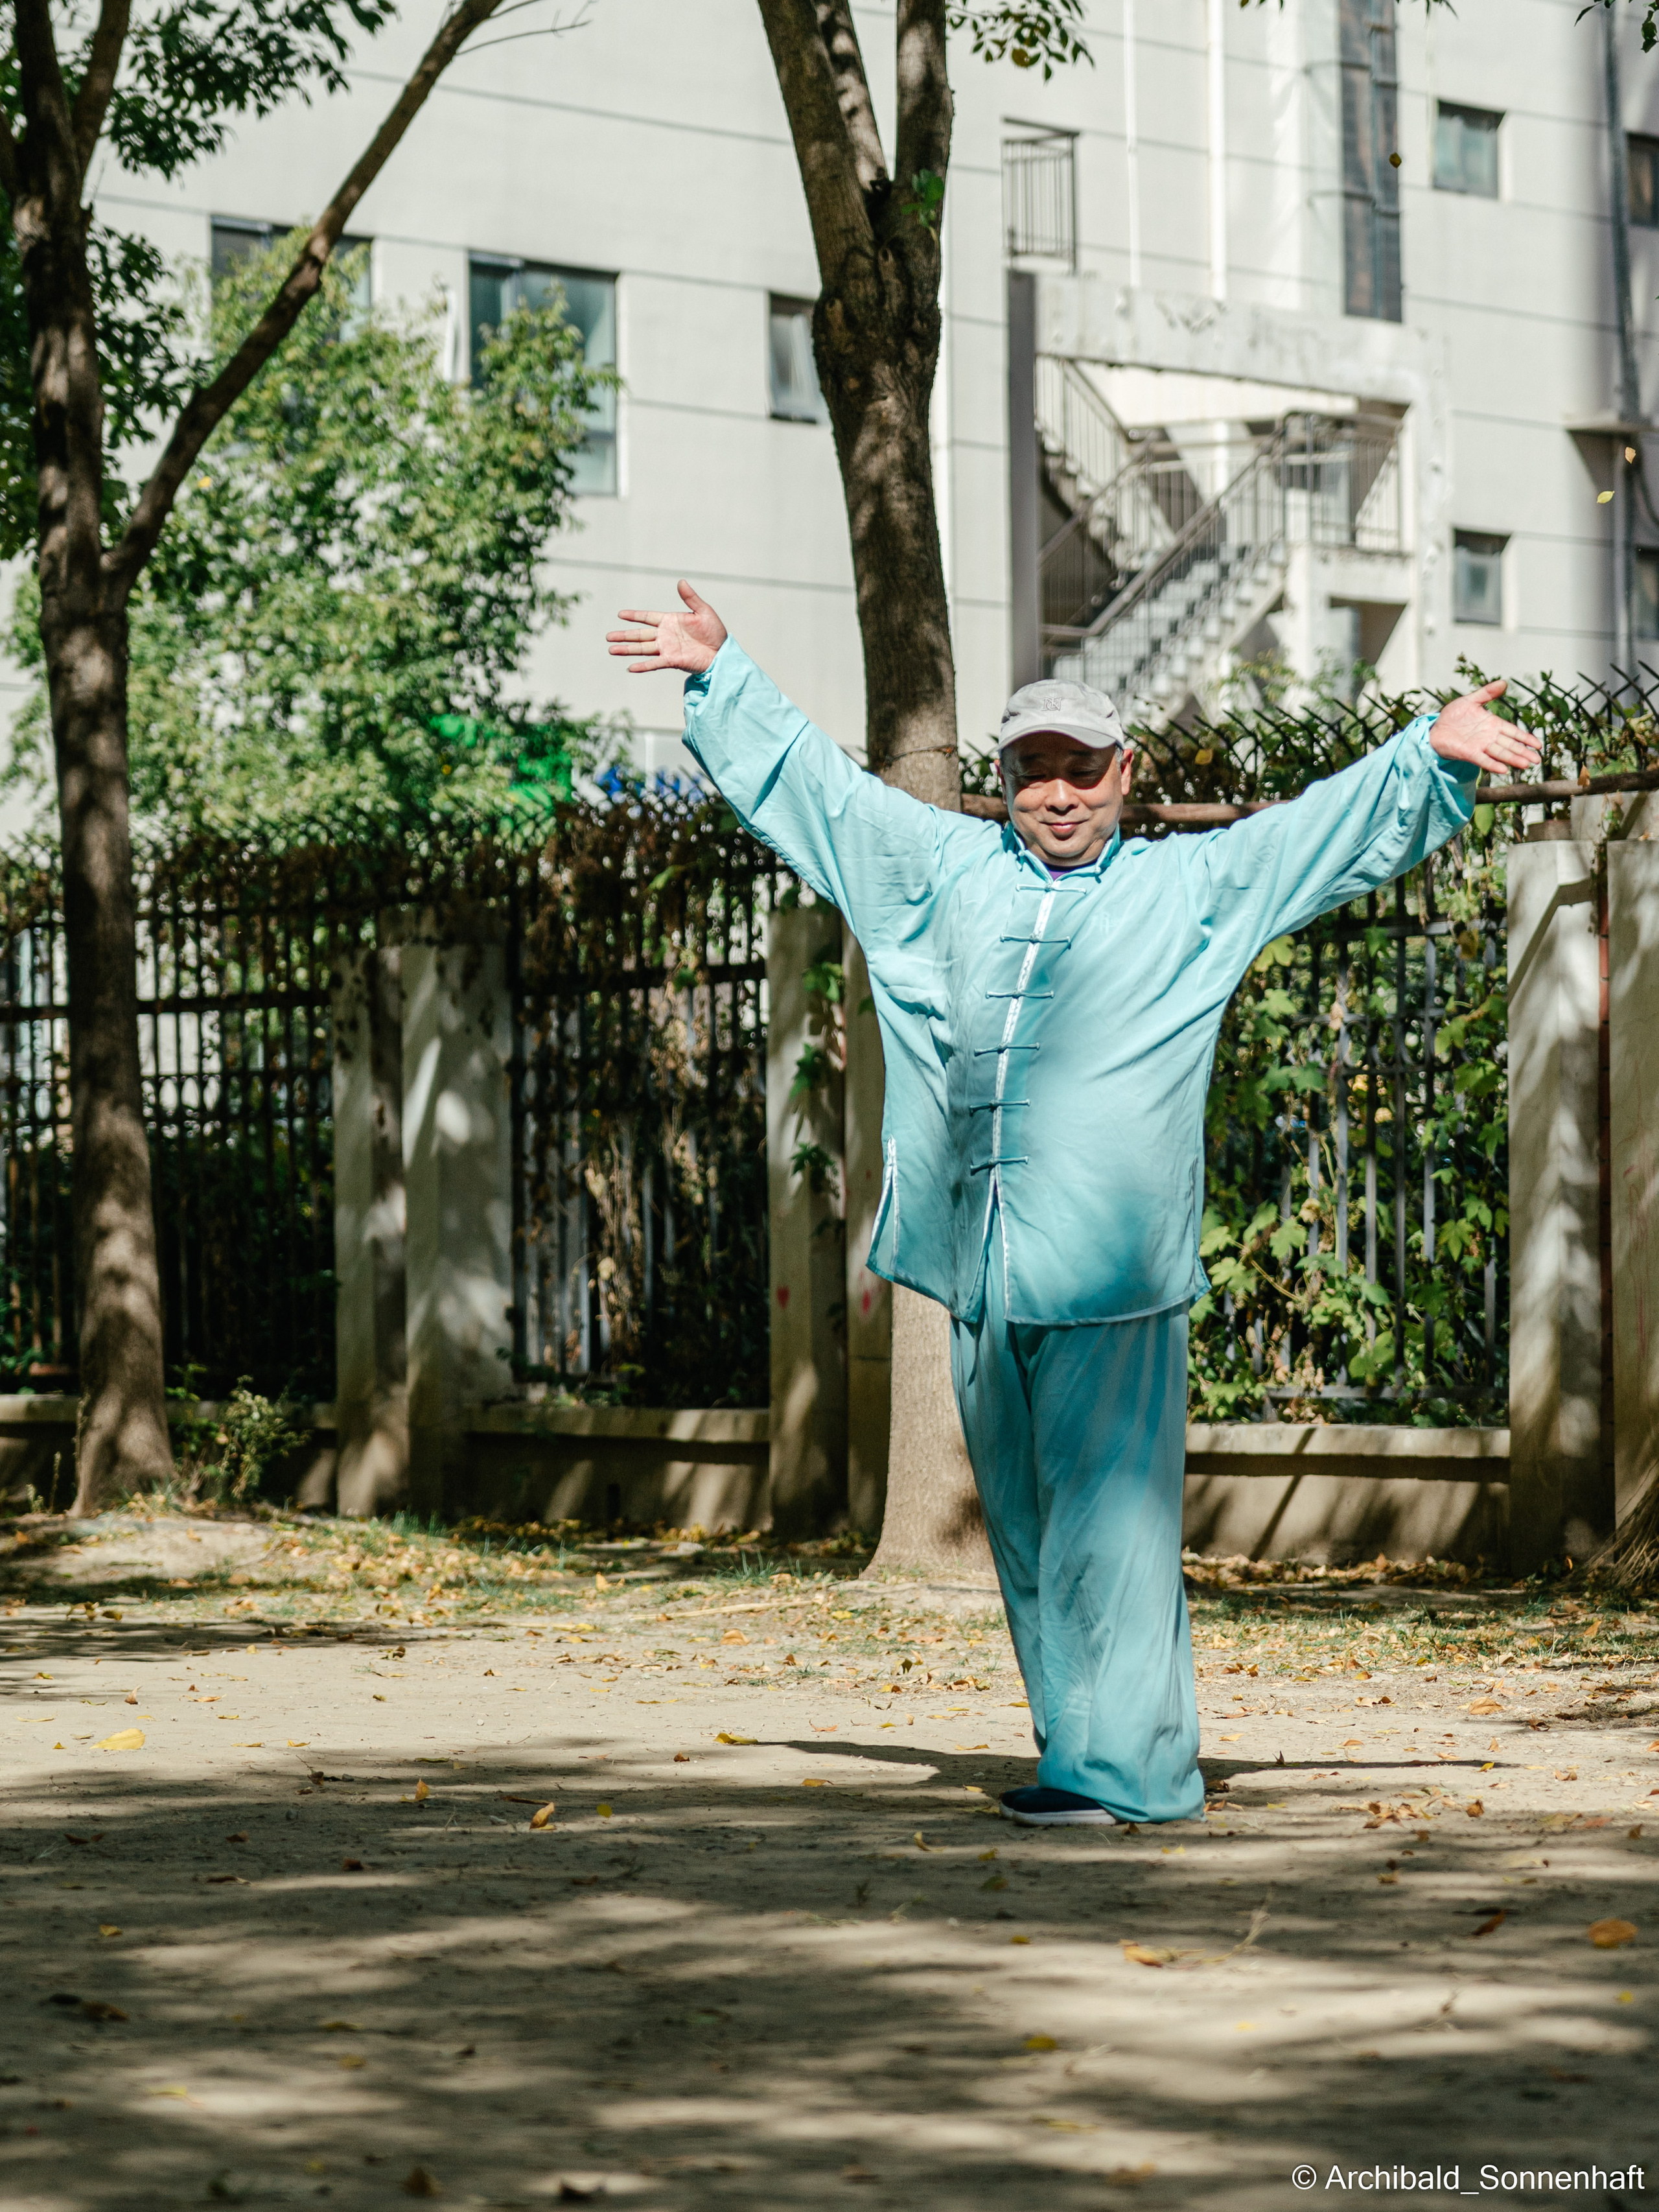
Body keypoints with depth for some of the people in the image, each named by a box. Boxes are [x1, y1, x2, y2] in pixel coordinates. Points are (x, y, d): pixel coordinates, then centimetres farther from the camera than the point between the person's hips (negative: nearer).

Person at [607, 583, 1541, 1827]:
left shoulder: (1191, 887, 7)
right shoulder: (948, 869, 16)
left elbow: (1339, 829, 2)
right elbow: (814, 784, 24)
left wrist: (1433, 754, -11)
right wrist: (720, 676, 27)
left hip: (1109, 1270, -5)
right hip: (980, 1268, 5)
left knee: (1107, 1520, -8)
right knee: (1025, 1524, 10)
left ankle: (1128, 1769, -3)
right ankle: (1082, 1753, 19)